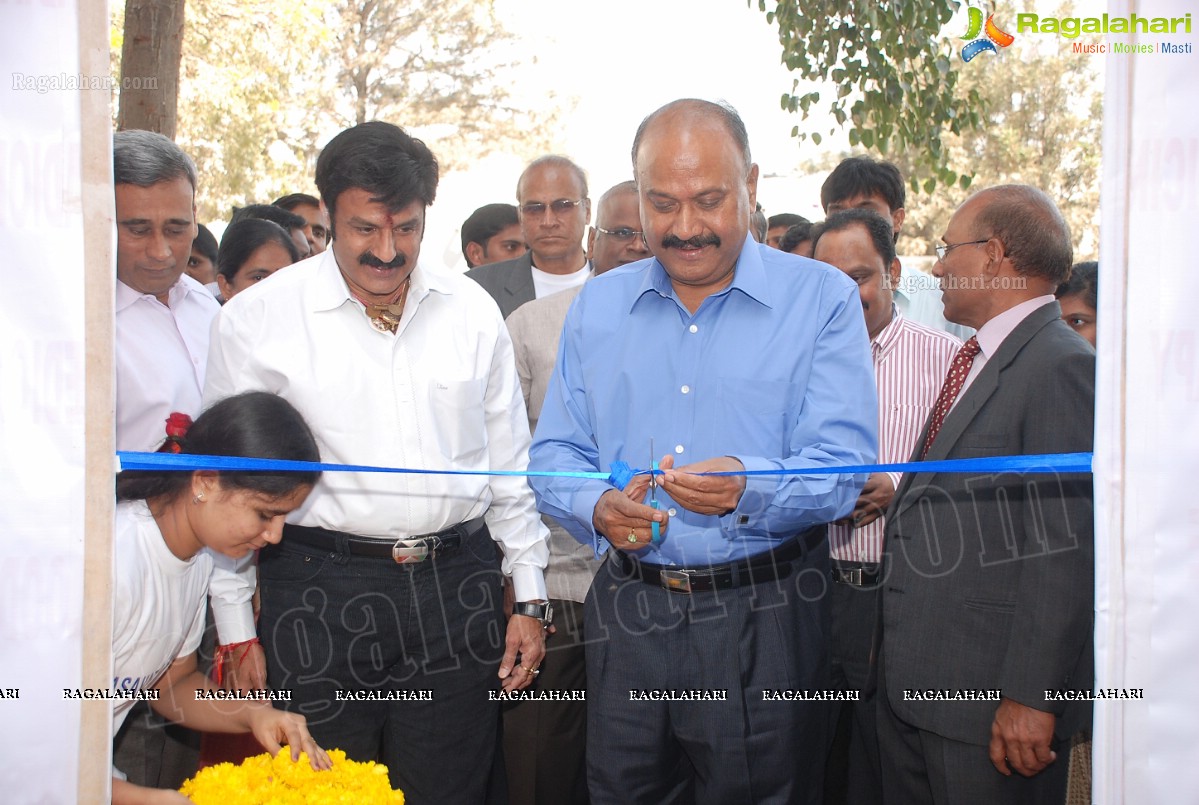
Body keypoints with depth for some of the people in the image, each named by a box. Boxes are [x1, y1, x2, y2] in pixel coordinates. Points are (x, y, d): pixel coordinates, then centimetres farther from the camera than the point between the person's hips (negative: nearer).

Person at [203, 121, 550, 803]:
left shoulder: (472, 310, 5)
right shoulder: (257, 319, -3)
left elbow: (509, 464, 11)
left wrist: (531, 597, 9)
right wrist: (237, 631, 2)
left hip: (458, 592, 3)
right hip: (321, 591, -2)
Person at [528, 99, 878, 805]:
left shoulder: (823, 298, -3)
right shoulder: (597, 306, 9)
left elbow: (843, 465, -11)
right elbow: (555, 453, 9)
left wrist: (751, 488, -30)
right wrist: (597, 508, -13)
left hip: (764, 618, -3)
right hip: (627, 612, 3)